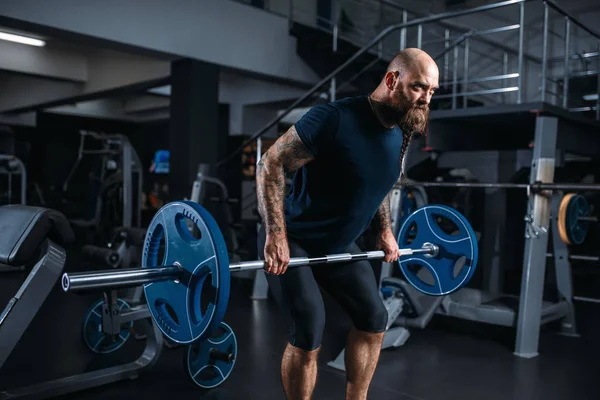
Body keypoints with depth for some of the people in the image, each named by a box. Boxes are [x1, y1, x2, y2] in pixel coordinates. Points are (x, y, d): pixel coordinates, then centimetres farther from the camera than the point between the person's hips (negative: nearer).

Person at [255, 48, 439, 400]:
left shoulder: (401, 135, -1)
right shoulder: (337, 118, -26)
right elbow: (271, 164, -24)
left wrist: (385, 231, 10)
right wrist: (276, 235, -29)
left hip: (338, 245, 8)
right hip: (293, 241, -8)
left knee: (374, 320, 8)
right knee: (310, 333, -13)